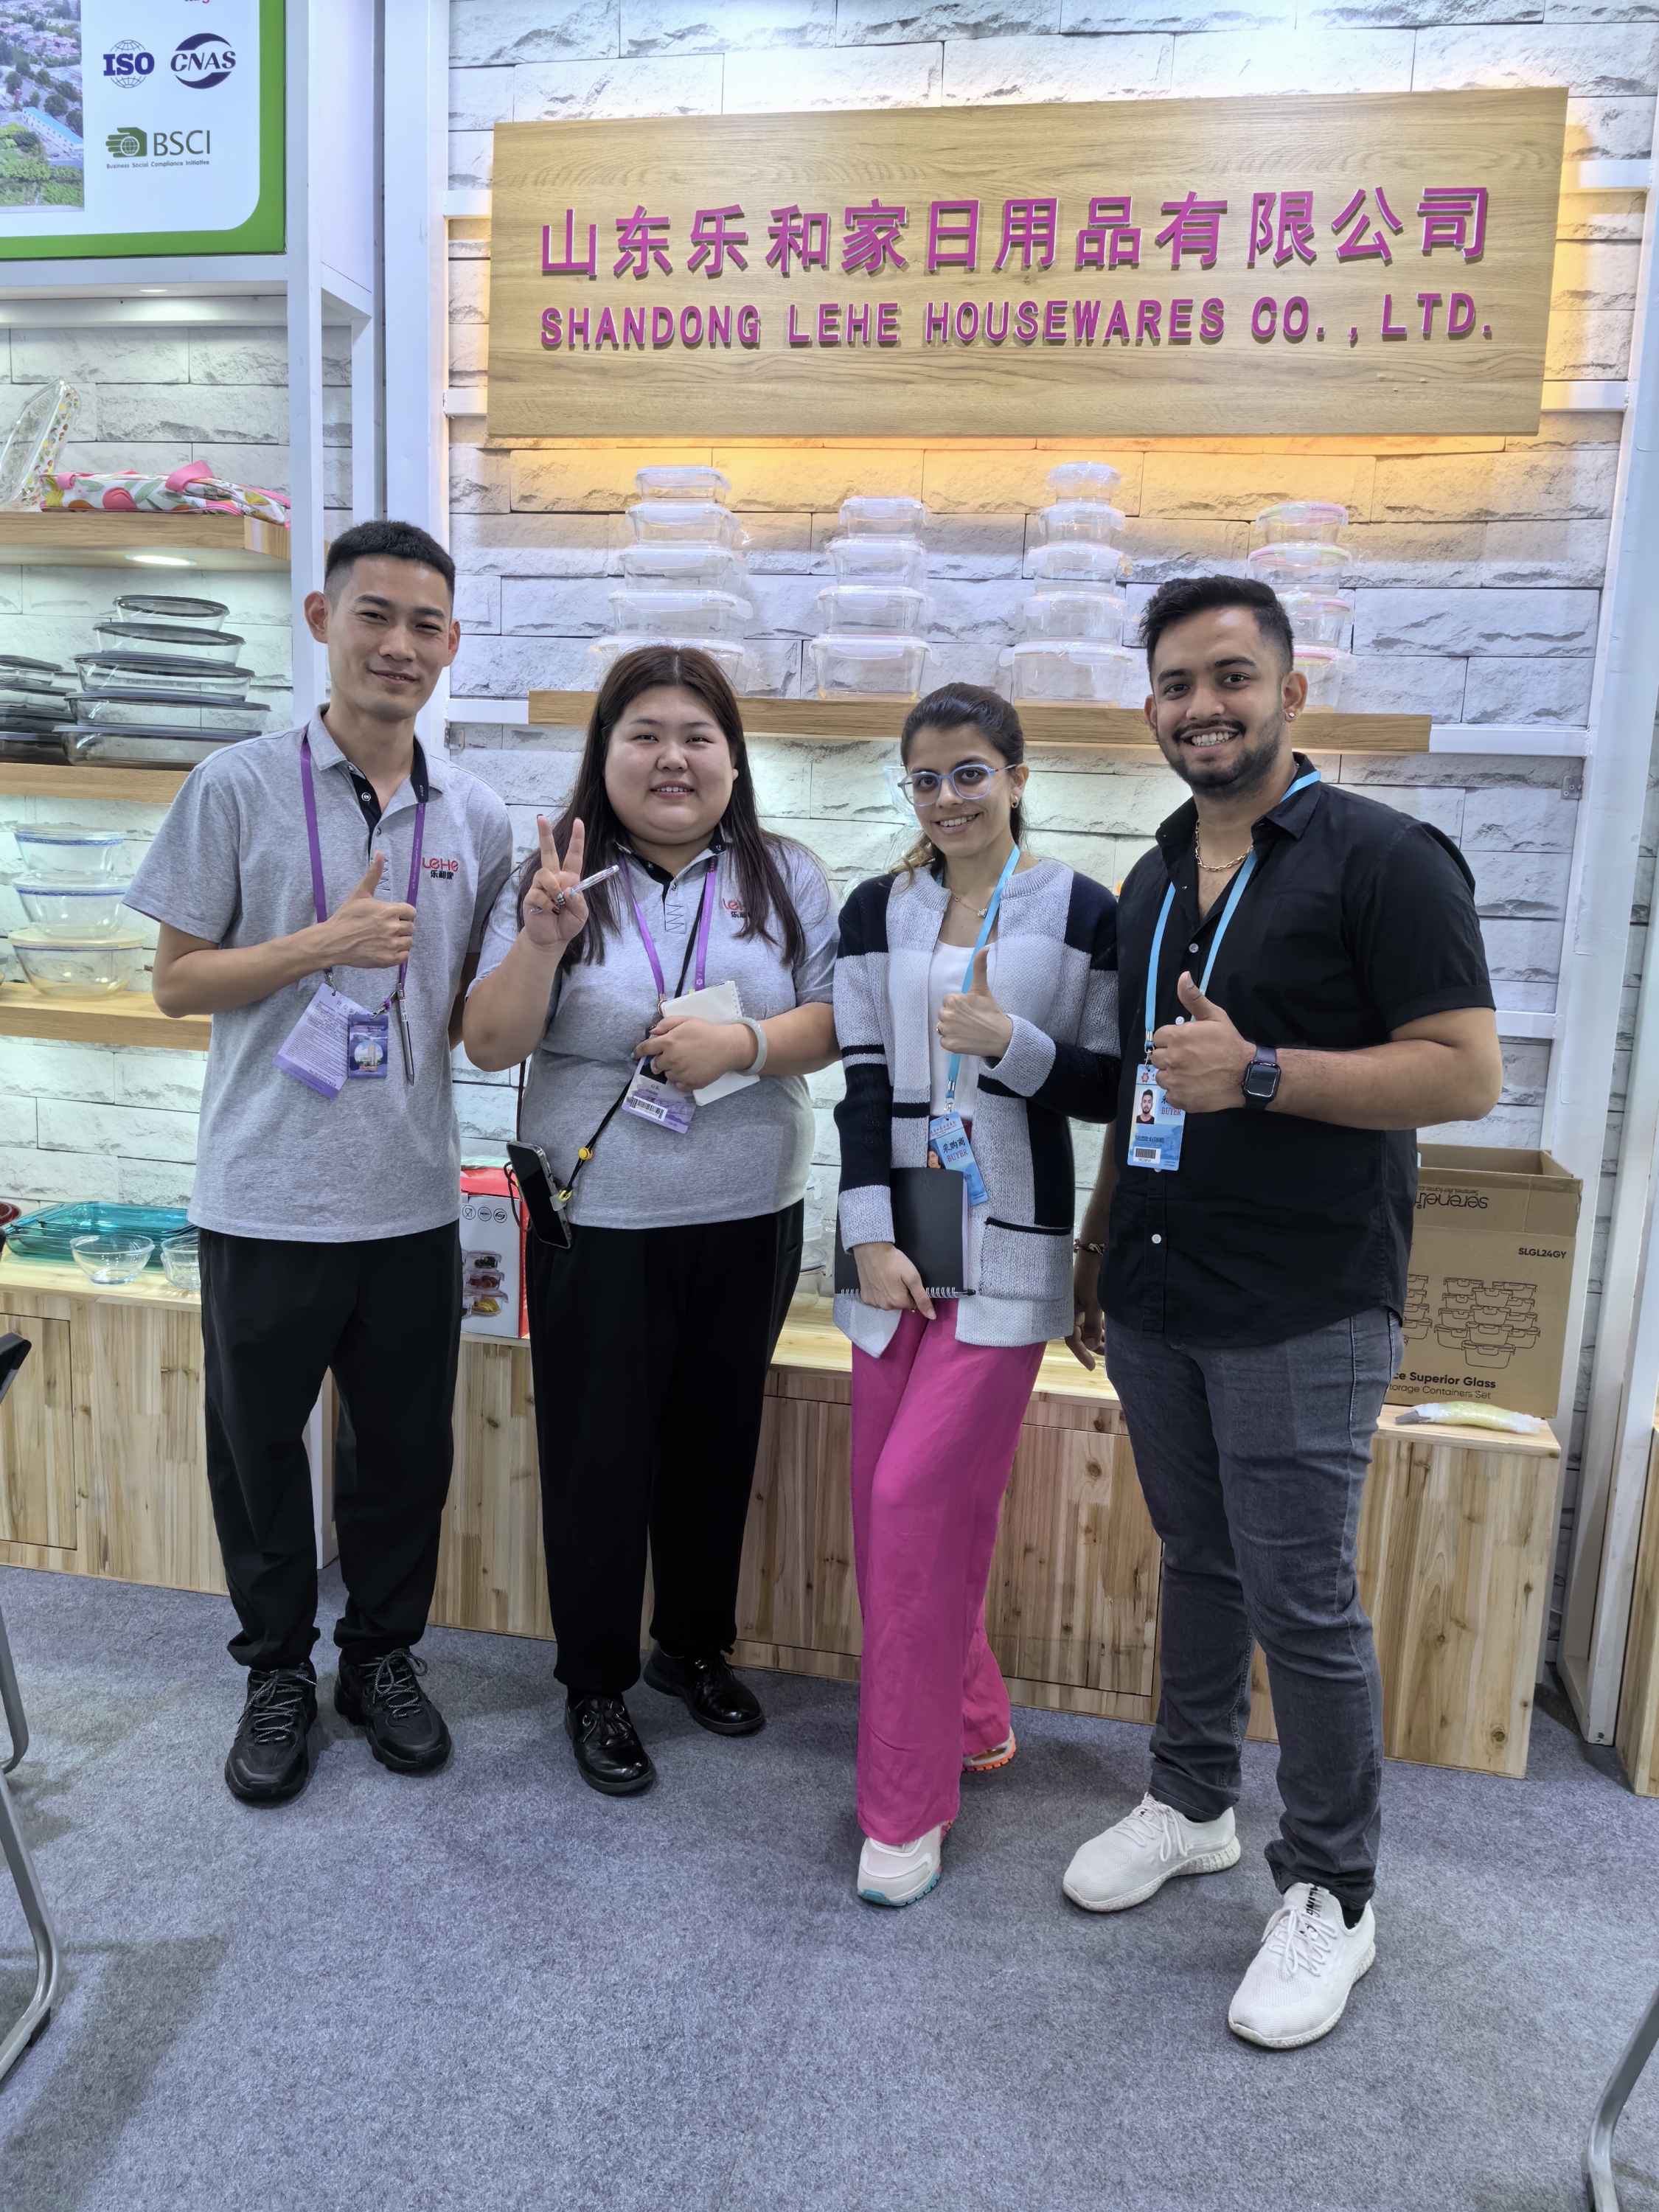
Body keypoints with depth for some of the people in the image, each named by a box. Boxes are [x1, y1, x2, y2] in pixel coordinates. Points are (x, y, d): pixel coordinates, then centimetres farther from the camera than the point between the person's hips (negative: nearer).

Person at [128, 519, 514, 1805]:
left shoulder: (478, 819, 5)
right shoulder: (240, 788, -4)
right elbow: (178, 981, -2)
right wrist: (325, 944, -16)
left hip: (414, 1200, 3)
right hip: (267, 1200, -2)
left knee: (408, 1451, 14)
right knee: (259, 1447, 13)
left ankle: (385, 1659, 36)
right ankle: (279, 1673, 35)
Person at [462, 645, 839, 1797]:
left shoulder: (785, 875, 3)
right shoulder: (557, 878, -2)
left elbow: (838, 1018, -1)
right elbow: (492, 1044, -6)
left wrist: (746, 1042, -19)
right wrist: (544, 938, -22)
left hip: (750, 1219, 3)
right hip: (600, 1224, -2)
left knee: (717, 1440, 16)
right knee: (600, 1456, 6)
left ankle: (697, 1645, 39)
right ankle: (597, 1686, 27)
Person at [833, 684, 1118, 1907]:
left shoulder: (1081, 911, 0)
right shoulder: (877, 911, 9)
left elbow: (1112, 1086, 0)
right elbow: (862, 1080, 4)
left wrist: (1013, 1043, -17)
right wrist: (872, 1235, -5)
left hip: (1008, 1251, -4)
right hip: (896, 1242, 4)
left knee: (916, 1502, -10)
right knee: (891, 1510, 9)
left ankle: (908, 1807, 7)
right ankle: (973, 1722, 34)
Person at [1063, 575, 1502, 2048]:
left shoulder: (1385, 859, -9)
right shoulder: (1154, 882, 13)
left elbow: (1468, 1072, -15)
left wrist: (1257, 1072, -24)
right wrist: (1097, 1251, 18)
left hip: (1302, 1314, -6)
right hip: (1156, 1298, 7)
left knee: (1302, 1600, 3)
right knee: (1197, 1559, 19)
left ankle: (1331, 1897, 22)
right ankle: (1192, 1804, 37)